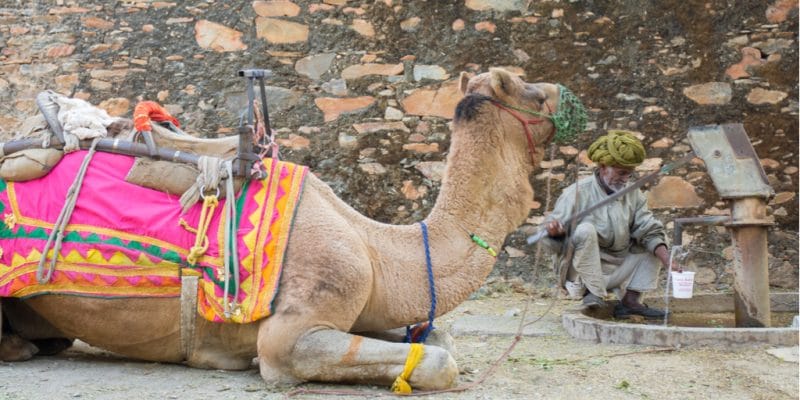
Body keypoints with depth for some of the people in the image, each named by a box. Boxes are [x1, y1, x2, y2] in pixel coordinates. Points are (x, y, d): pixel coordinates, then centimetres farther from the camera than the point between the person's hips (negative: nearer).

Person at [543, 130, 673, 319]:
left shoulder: (633, 194, 5)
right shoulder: (578, 193, -11)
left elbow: (649, 231, -1)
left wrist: (667, 258, -17)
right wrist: (553, 230, -37)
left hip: (619, 270, 6)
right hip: (584, 273, -6)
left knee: (654, 243, 1)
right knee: (585, 229, -29)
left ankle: (630, 300, -6)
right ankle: (593, 292, -21)